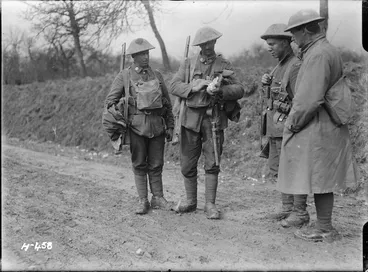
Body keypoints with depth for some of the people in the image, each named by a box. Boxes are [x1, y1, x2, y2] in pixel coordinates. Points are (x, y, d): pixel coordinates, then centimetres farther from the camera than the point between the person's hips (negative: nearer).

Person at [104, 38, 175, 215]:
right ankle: (143, 201, 12)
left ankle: (158, 198, 17)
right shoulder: (124, 76, 5)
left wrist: (170, 126, 11)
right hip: (136, 125, -2)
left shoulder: (157, 76, 14)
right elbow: (110, 100, 5)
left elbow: (168, 104, 15)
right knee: (139, 165, 3)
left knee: (156, 164, 7)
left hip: (157, 125, 2)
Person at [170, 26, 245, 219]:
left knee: (212, 164, -3)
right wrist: (194, 87, -17)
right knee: (187, 165, 6)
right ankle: (190, 202, 22)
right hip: (190, 118, 1)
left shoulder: (223, 65, 7)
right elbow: (174, 86, -1)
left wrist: (220, 91, -20)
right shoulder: (189, 63, 9)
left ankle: (210, 205, 8)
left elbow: (239, 89, -2)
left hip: (213, 119, -1)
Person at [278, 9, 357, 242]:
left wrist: (293, 123, -11)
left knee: (319, 179, -1)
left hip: (316, 129, -10)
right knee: (322, 179, 15)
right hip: (329, 127, 10)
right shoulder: (329, 51, 15)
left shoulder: (318, 55, -18)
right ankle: (324, 225, 24)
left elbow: (310, 99, -24)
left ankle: (324, 230, 8)